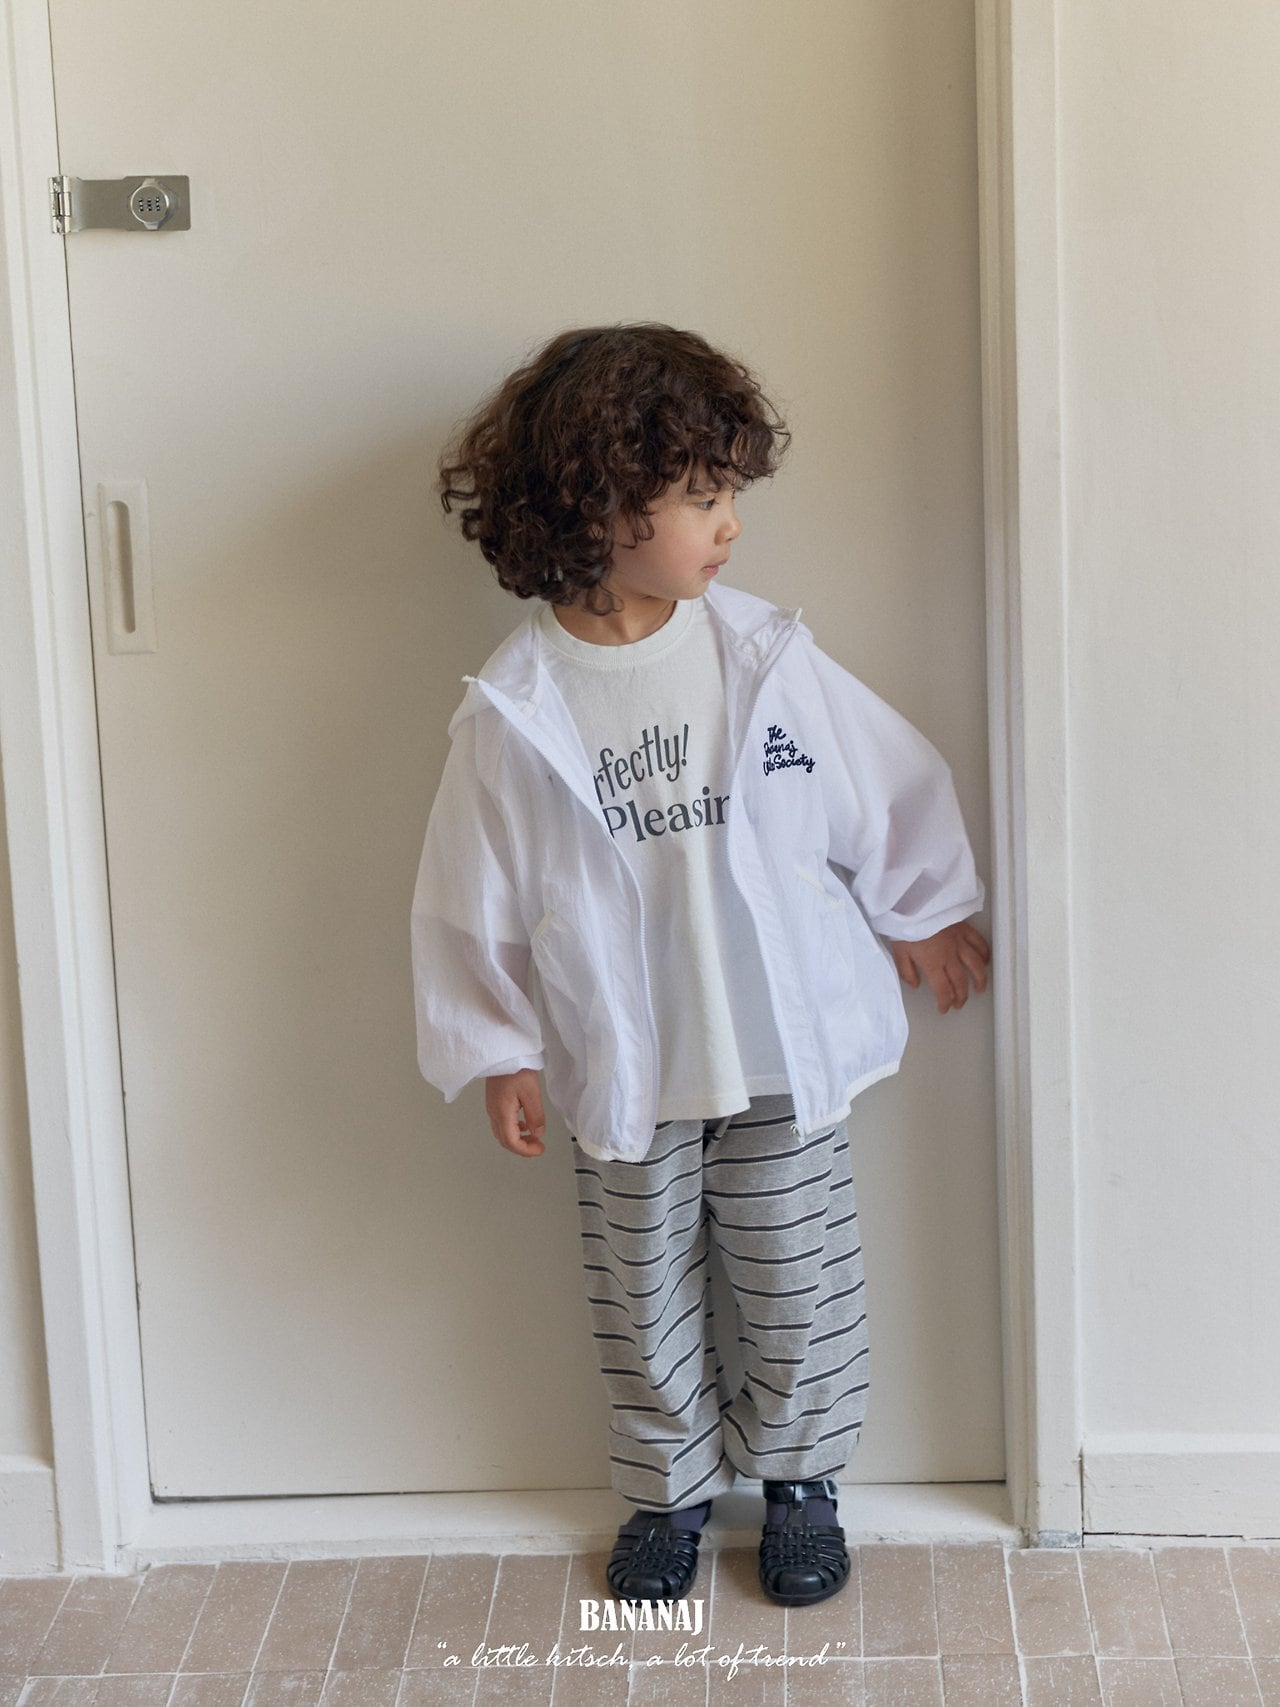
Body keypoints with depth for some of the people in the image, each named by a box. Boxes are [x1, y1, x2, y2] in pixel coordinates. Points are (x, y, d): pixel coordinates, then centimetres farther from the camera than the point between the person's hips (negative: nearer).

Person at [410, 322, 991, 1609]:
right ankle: (669, 1490, 38)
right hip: (626, 1071, -1)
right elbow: (475, 893, -4)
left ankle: (799, 1478, 36)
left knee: (798, 1291, 13)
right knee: (646, 1307, 15)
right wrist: (498, 1049, -2)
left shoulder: (764, 654, -9)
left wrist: (927, 913, 14)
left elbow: (888, 788, 5)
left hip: (788, 1053, 1)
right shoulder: (516, 710, -13)